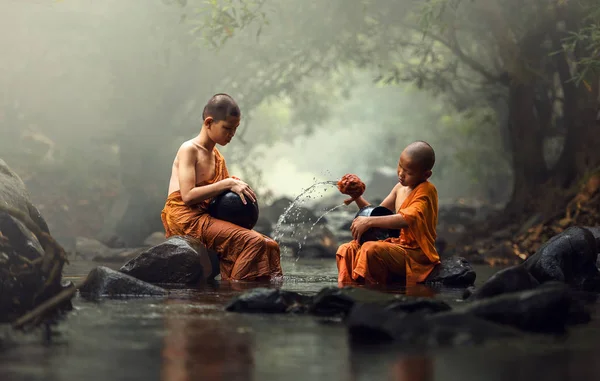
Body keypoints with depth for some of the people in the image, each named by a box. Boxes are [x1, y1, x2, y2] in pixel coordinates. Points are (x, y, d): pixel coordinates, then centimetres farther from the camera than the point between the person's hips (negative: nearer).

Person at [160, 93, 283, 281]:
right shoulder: (189, 150, -8)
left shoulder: (218, 157, 19)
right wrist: (227, 184, -20)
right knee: (253, 242, -25)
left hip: (206, 215, 9)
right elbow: (188, 196, -19)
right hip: (185, 218, -9)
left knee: (269, 245, -3)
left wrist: (238, 187, -3)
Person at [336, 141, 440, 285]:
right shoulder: (400, 188, 13)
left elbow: (407, 219, -31)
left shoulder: (426, 190, -14)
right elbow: (377, 213, 20)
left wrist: (369, 221, -32)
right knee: (347, 250, 0)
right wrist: (357, 198, 3)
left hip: (417, 254, -9)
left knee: (371, 250, -31)